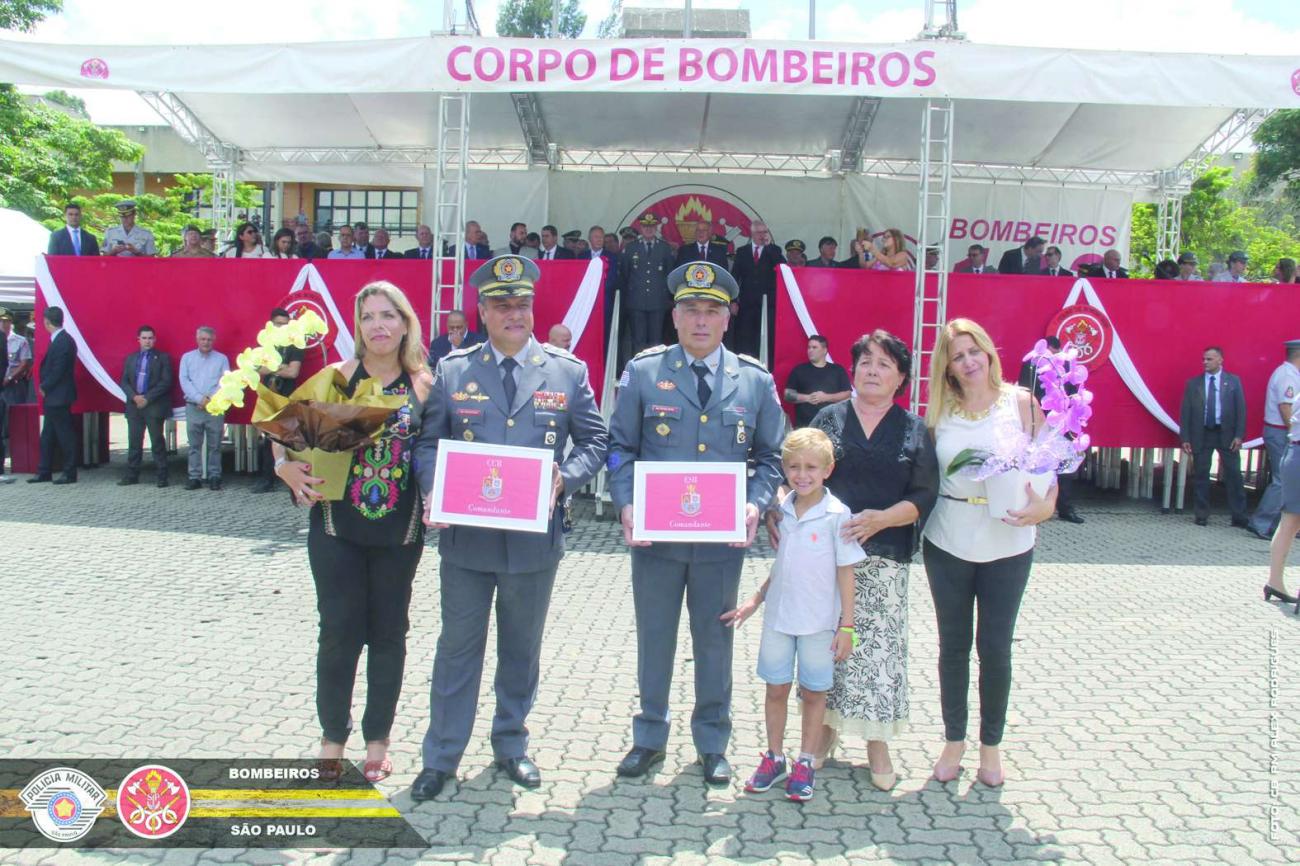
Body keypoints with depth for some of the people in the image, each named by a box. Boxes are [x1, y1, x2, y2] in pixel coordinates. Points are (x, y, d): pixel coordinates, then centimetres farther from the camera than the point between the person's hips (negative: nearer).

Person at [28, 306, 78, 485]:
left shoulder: (63, 341, -17)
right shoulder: (59, 340, 12)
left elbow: (58, 370, -20)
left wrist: (44, 387, -9)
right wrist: (45, 387, 8)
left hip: (59, 397, -10)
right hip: (52, 397, 10)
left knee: (65, 435, -2)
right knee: (47, 436, 14)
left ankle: (70, 473, 5)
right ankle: (44, 472, 21)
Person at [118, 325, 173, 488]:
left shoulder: (162, 358, 2)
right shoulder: (130, 358, 15)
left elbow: (166, 382, -6)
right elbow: (124, 381, 11)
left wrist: (147, 398, -12)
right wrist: (134, 397, -7)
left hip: (154, 406, -4)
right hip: (134, 406, 4)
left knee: (157, 442, -2)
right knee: (134, 442, 6)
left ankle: (162, 476, 0)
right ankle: (132, 475, 11)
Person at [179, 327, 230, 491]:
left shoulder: (222, 359, 10)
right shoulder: (187, 358, 12)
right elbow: (184, 381, 2)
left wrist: (211, 399, -12)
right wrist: (200, 398, -10)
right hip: (193, 407, 1)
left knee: (214, 445, 0)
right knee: (194, 445, 1)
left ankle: (214, 477, 4)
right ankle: (195, 477, 4)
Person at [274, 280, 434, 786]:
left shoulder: (423, 384, 0)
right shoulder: (338, 376, -3)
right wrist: (287, 467, -18)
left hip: (399, 530, 1)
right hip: (337, 527, -1)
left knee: (388, 632, 11)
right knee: (339, 631, 3)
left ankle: (377, 739, 26)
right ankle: (332, 737, 22)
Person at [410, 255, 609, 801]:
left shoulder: (568, 371, 2)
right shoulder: (452, 370, 3)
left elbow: (595, 442, 4)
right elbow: (427, 443, 4)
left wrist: (566, 478, -14)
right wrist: (435, 490, -15)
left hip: (534, 538, 1)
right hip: (465, 536, 0)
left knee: (521, 649, 15)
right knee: (458, 648, 10)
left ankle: (511, 746, 34)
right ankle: (441, 757, 24)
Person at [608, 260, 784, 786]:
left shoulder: (755, 380, 3)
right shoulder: (643, 372, 0)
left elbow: (770, 457, 7)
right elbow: (621, 447, 1)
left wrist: (755, 505, -11)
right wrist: (626, 506, -14)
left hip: (722, 537, 1)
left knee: (715, 641, 13)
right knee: (654, 639, 12)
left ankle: (713, 743, 29)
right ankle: (649, 737, 30)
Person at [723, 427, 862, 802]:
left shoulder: (836, 515, -12)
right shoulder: (781, 510, 1)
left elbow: (845, 572, -8)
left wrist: (847, 625, -8)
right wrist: (755, 600, 8)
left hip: (819, 622, -4)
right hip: (778, 617, 4)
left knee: (814, 693, 10)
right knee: (776, 688, 12)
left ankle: (805, 764, 23)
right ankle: (774, 758, 27)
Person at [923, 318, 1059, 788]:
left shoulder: (1021, 402, -3)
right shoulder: (939, 412, 2)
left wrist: (1046, 504, -19)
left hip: (1007, 544, -1)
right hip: (947, 542, 2)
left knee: (995, 647, 6)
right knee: (953, 644, 11)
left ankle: (991, 745, 25)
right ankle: (954, 740, 28)